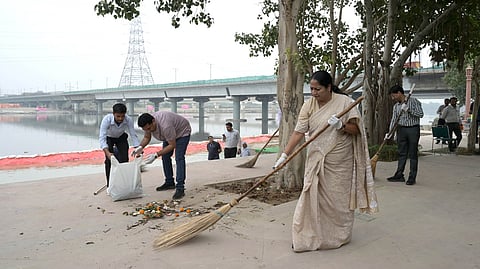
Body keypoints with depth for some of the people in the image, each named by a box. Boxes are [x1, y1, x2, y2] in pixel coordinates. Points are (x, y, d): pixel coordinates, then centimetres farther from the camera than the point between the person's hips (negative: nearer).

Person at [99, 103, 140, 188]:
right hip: (108, 137, -2)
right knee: (109, 160, -13)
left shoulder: (128, 120, -33)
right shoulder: (107, 119, -38)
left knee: (124, 159, -6)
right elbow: (102, 137, -42)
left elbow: (133, 135, -26)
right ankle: (109, 184, 1)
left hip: (121, 137, 2)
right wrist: (107, 152, -55)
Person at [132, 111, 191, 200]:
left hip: (182, 132, -8)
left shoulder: (165, 126, -43)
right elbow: (147, 137, -1)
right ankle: (169, 183, 22)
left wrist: (156, 155, -38)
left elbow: (172, 145, -34)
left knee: (179, 158, -20)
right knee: (165, 156, 7)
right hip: (169, 134, 8)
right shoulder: (147, 124, -20)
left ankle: (180, 188, -23)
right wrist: (140, 147, -20)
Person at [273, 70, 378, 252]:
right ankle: (306, 236, 9)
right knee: (312, 196, -1)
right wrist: (284, 155, -14)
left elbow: (356, 130, -2)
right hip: (316, 159, 2)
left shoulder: (345, 102, -6)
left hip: (340, 161, -2)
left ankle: (339, 236, 26)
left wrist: (341, 125, -22)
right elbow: (299, 132, -6)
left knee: (338, 197, 8)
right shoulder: (309, 105, -1)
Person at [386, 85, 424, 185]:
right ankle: (399, 175, 14)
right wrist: (389, 132, -2)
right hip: (401, 129, 5)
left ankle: (412, 177, 6)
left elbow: (421, 114, -10)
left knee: (413, 154, 0)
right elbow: (394, 120, 7)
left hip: (413, 129, -5)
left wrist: (408, 109, -18)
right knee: (401, 153, 8)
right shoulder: (396, 106, 11)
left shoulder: (414, 101, -4)